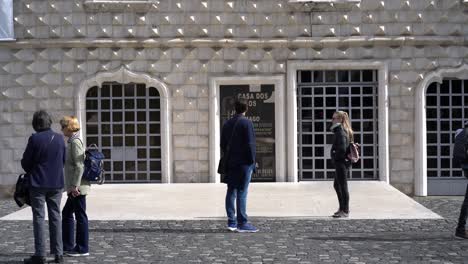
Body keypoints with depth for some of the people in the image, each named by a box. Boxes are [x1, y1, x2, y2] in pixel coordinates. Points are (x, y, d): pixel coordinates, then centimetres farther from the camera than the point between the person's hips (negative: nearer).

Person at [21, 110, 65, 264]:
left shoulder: (35, 139, -13)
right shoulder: (59, 138, 0)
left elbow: (25, 162, -5)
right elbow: (64, 160, 9)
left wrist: (30, 172, 14)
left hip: (38, 183, -4)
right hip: (56, 183, 4)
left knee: (39, 218, 2)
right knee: (55, 217, 10)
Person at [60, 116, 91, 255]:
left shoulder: (75, 142, -14)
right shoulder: (71, 142, 15)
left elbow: (79, 166, -20)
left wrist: (75, 186, -21)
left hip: (78, 187, -10)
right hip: (74, 187, 10)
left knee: (80, 216, -2)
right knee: (66, 214, 16)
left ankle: (82, 249, 6)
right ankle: (67, 245, 24)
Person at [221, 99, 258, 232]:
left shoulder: (227, 124, 12)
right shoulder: (247, 123, -9)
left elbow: (223, 144, 15)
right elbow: (250, 144, -13)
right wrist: (252, 161, -7)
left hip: (231, 163, 6)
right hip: (244, 163, -6)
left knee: (231, 191, 9)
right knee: (242, 192, -7)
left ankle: (231, 222, 11)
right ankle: (242, 223, -6)